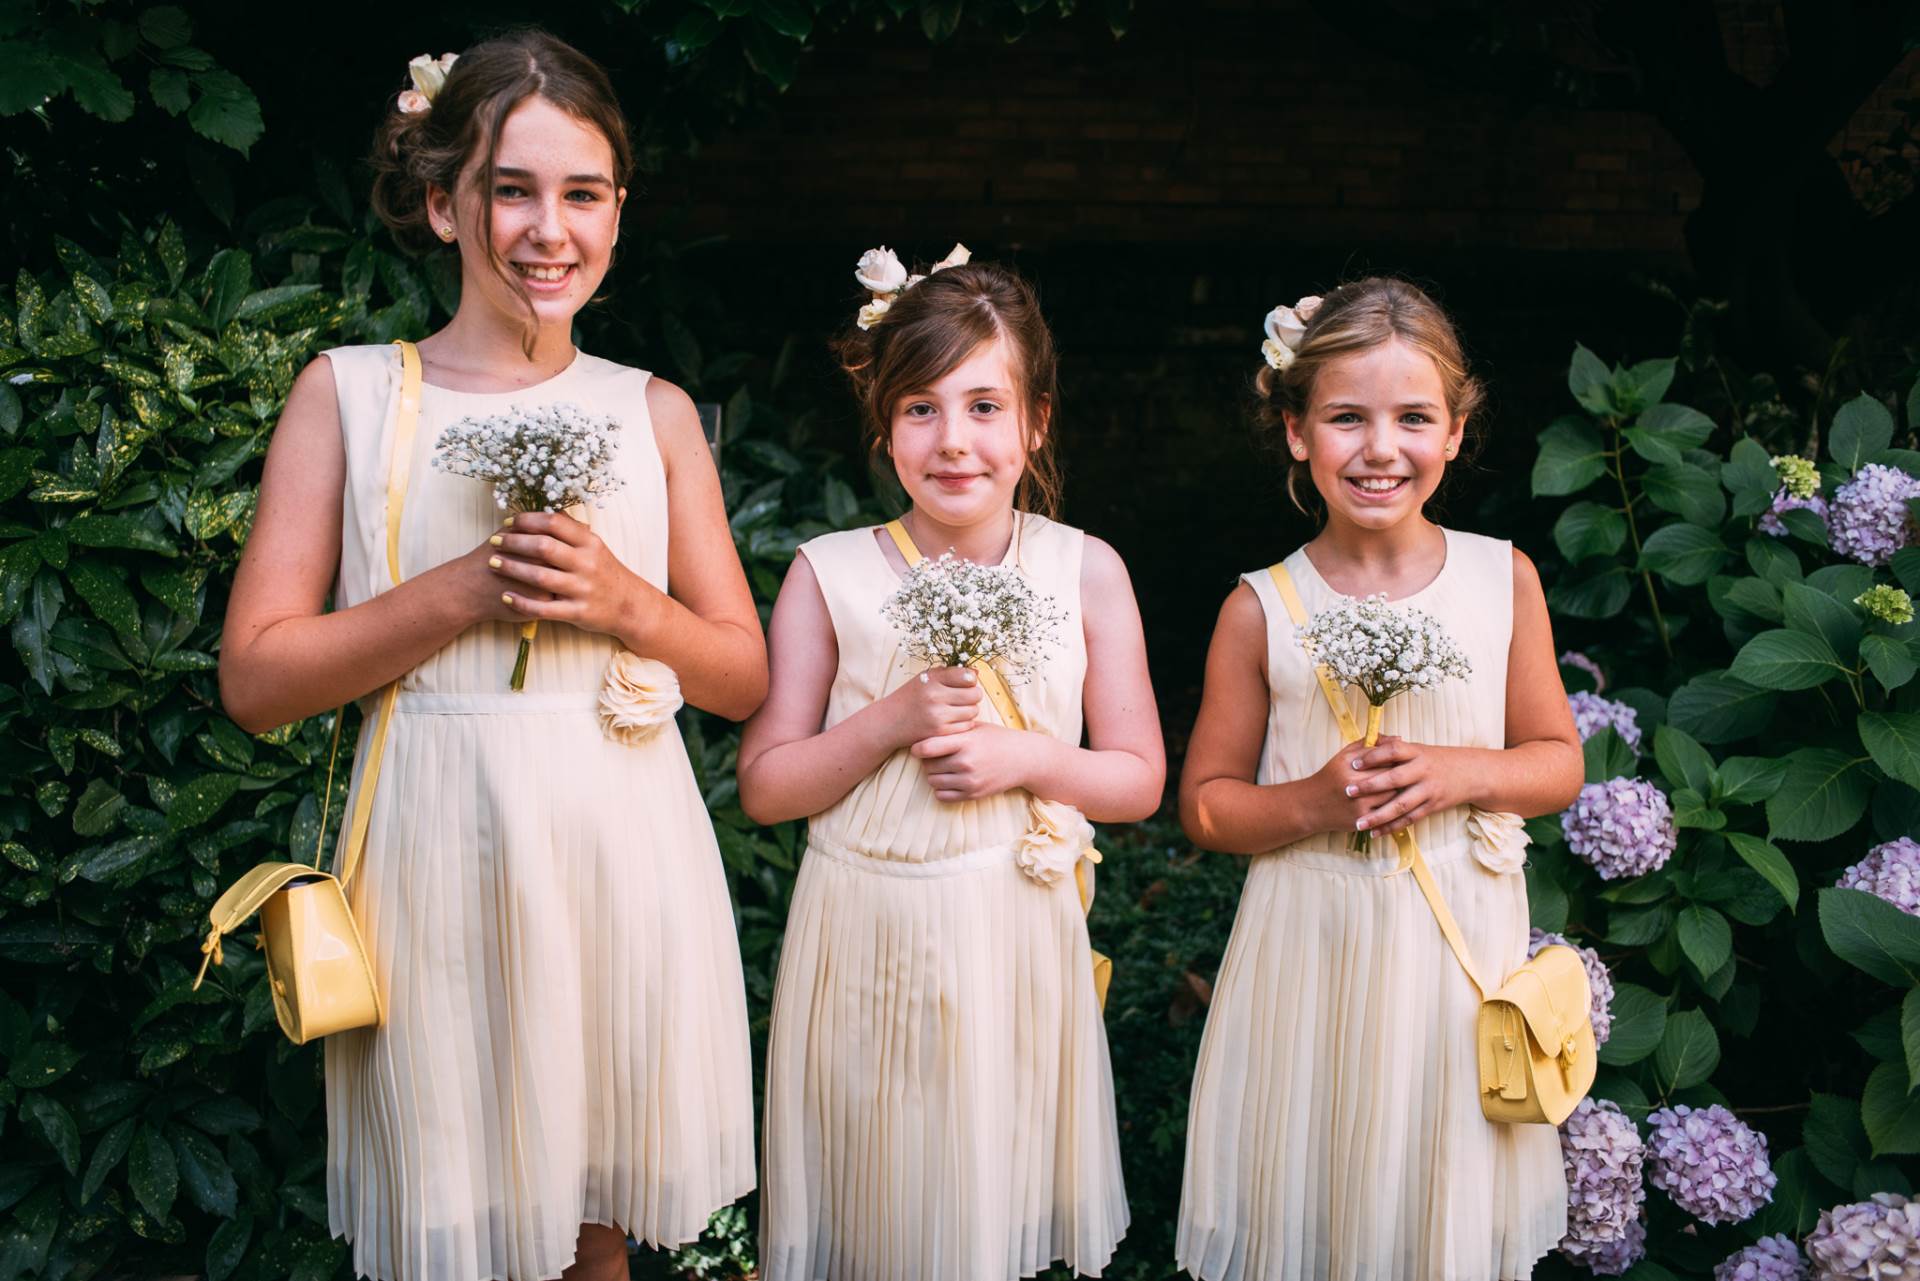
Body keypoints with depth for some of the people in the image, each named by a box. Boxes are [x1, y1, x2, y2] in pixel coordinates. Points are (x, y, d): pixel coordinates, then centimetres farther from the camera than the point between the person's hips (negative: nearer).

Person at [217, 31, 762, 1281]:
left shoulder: (655, 411, 8)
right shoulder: (348, 392, 2)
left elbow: (746, 676, 10)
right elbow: (257, 676, -2)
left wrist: (621, 602, -9)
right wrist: (465, 590, -13)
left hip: (622, 855, 2)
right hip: (440, 861, -2)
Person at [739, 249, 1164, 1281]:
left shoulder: (1086, 573, -2)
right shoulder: (830, 576, -4)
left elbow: (1139, 779, 3)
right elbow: (764, 788, -3)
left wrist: (1026, 755, -15)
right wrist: (891, 722, -17)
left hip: (1016, 934, 1)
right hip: (866, 935, 0)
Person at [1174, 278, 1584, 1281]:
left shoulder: (1503, 579, -1)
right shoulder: (1261, 609, -6)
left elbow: (1558, 761, 6)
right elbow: (1206, 804, 1)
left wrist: (1461, 774, -13)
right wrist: (1311, 802, -18)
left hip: (1460, 939, 1)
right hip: (1310, 945, -1)